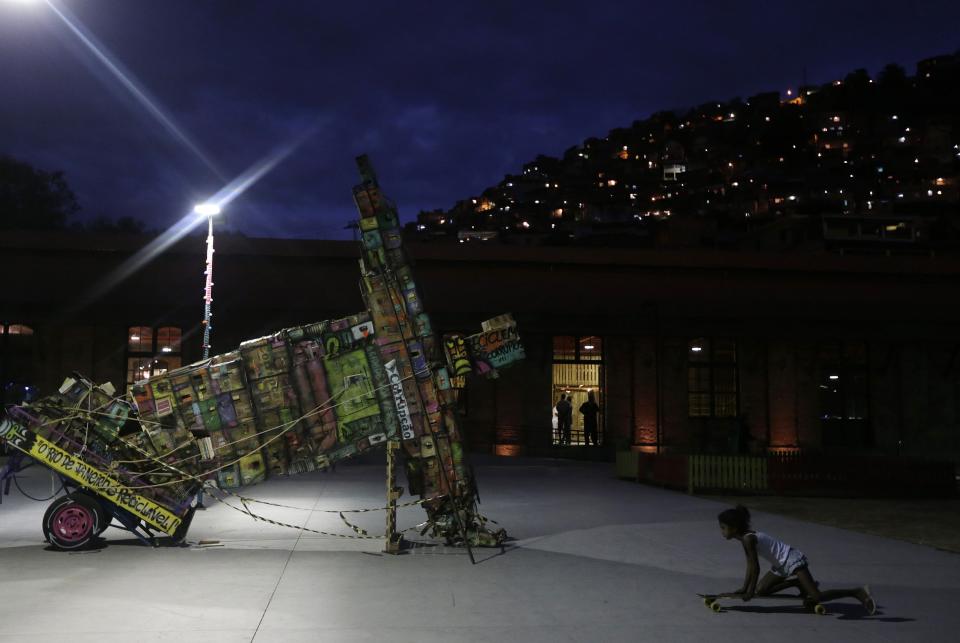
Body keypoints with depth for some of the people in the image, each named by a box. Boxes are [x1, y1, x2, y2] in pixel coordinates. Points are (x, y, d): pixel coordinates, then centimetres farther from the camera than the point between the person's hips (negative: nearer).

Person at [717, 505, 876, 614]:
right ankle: (798, 582, 20)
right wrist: (744, 588, 10)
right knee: (760, 590, 14)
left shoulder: (748, 538, -21)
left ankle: (858, 592, -9)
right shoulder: (744, 538, 6)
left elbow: (756, 568, -21)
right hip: (782, 566, 10)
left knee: (815, 598, -19)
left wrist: (750, 592, -13)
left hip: (793, 561, -10)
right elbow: (750, 565, 13)